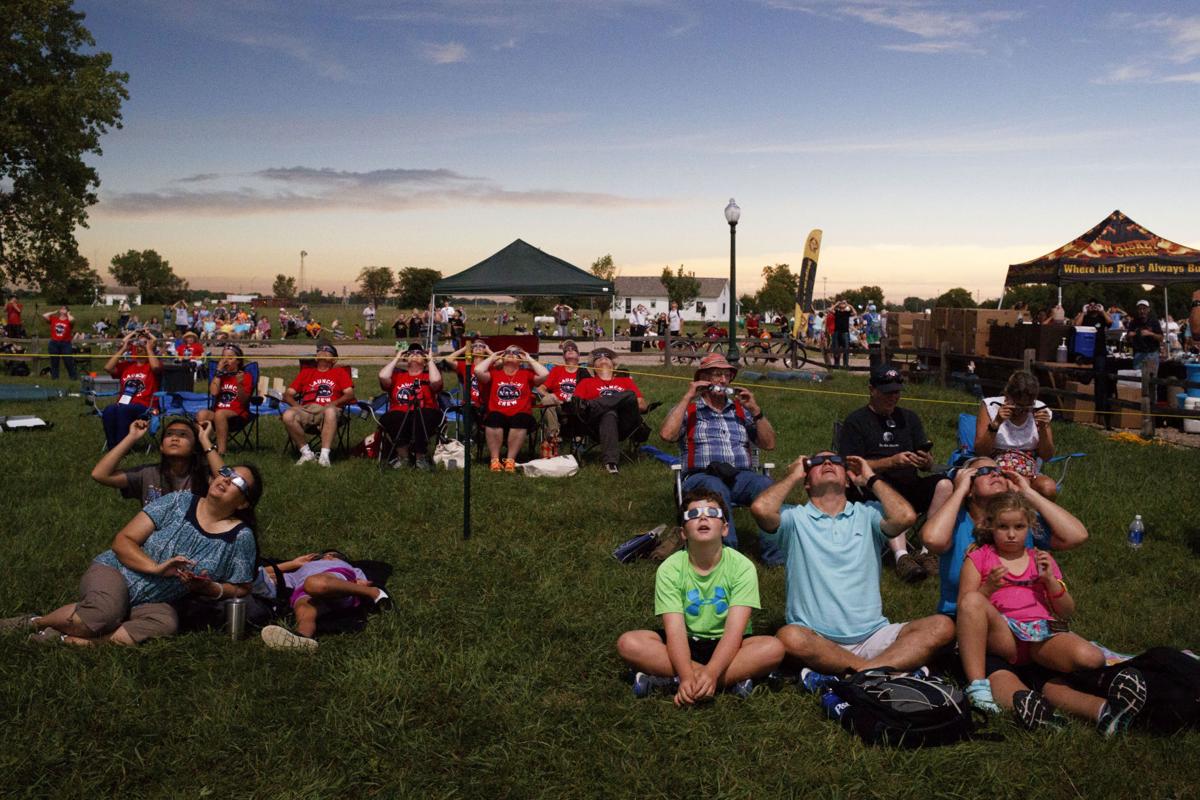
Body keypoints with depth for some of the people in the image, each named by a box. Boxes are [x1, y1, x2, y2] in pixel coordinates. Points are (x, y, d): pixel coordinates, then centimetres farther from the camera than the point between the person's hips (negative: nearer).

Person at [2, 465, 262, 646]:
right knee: (105, 613, -35)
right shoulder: (179, 502, -6)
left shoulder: (241, 537, -4)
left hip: (153, 603, 1)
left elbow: (241, 589, 4)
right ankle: (32, 622, -9)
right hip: (113, 571, -1)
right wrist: (157, 568, -22)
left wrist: (208, 587, -16)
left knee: (166, 623, -34)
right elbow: (122, 541, -6)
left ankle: (69, 641, -30)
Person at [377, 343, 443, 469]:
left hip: (423, 420, 0)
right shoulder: (397, 376, 19)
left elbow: (436, 380, -8)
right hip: (399, 420, 0)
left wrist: (430, 360, 7)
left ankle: (420, 457, -12)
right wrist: (396, 358, 12)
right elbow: (383, 376, -1)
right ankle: (402, 456, -10)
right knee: (392, 419, -33)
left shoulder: (428, 376, 15)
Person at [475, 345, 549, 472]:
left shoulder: (526, 374, 18)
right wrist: (492, 358, 16)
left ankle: (511, 460, -28)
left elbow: (544, 375, 0)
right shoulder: (494, 374, 19)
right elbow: (478, 370, 1)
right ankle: (495, 459, -28)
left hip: (520, 415, 0)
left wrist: (529, 359, 13)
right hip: (498, 416, 0)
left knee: (520, 420, -36)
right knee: (494, 418, -35)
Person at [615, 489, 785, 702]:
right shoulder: (669, 569, -11)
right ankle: (732, 679, -26)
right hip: (686, 644, 1)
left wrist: (710, 672, -37)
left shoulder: (741, 566, -13)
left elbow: (734, 629, -21)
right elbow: (675, 630, -20)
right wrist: (687, 676, -37)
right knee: (628, 643, -25)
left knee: (774, 648, -30)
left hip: (727, 646, 0)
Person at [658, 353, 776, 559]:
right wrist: (687, 397, -1)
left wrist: (755, 410, 7)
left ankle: (773, 553, -30)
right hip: (702, 476, -3)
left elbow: (769, 444, 17)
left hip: (742, 476, 3)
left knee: (766, 486, -31)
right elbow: (667, 434, -5)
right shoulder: (688, 410, 17)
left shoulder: (741, 410, 25)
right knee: (716, 488, -39)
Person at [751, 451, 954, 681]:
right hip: (816, 640, -2)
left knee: (941, 626, -19)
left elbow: (905, 516, -8)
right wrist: (793, 477, 5)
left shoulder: (867, 514, 13)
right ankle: (891, 669, -28)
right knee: (789, 637, -36)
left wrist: (871, 479, 8)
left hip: (872, 637, 3)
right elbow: (761, 508, -14)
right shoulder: (795, 518, 8)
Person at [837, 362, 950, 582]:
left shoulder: (909, 418, 23)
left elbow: (928, 463, 17)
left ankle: (928, 552, -28)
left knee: (944, 484, -24)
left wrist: (925, 461, -8)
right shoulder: (856, 421, 8)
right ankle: (902, 556, -50)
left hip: (910, 486, 5)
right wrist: (893, 461, -15)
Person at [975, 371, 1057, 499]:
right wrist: (996, 424, -22)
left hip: (1029, 475, 2)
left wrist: (1043, 428, -12)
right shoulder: (990, 406, -5)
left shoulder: (1040, 411, 2)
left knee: (1048, 488, -32)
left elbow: (1047, 456, 3)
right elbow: (980, 452, -9)